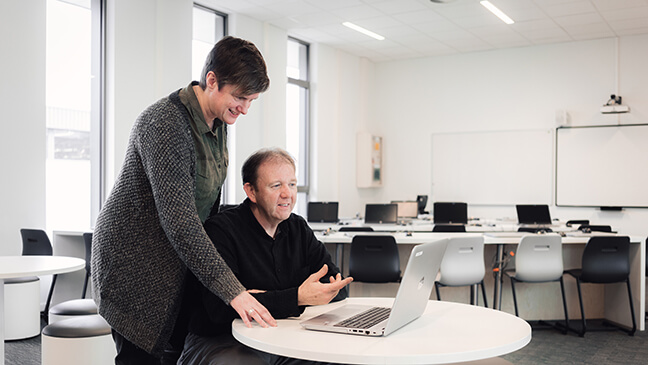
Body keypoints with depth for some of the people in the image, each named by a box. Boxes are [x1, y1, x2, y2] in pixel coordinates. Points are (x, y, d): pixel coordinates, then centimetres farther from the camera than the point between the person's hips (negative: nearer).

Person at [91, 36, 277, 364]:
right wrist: (232, 290, -32)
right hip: (134, 262, -8)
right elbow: (178, 219, -30)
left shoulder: (217, 122, 4)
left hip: (180, 259, 8)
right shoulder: (165, 124, -25)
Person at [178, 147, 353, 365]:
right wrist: (297, 298, -31)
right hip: (219, 343, -6)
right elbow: (221, 308, -24)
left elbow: (339, 287, 2)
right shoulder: (221, 229, -13)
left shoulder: (298, 228, 8)